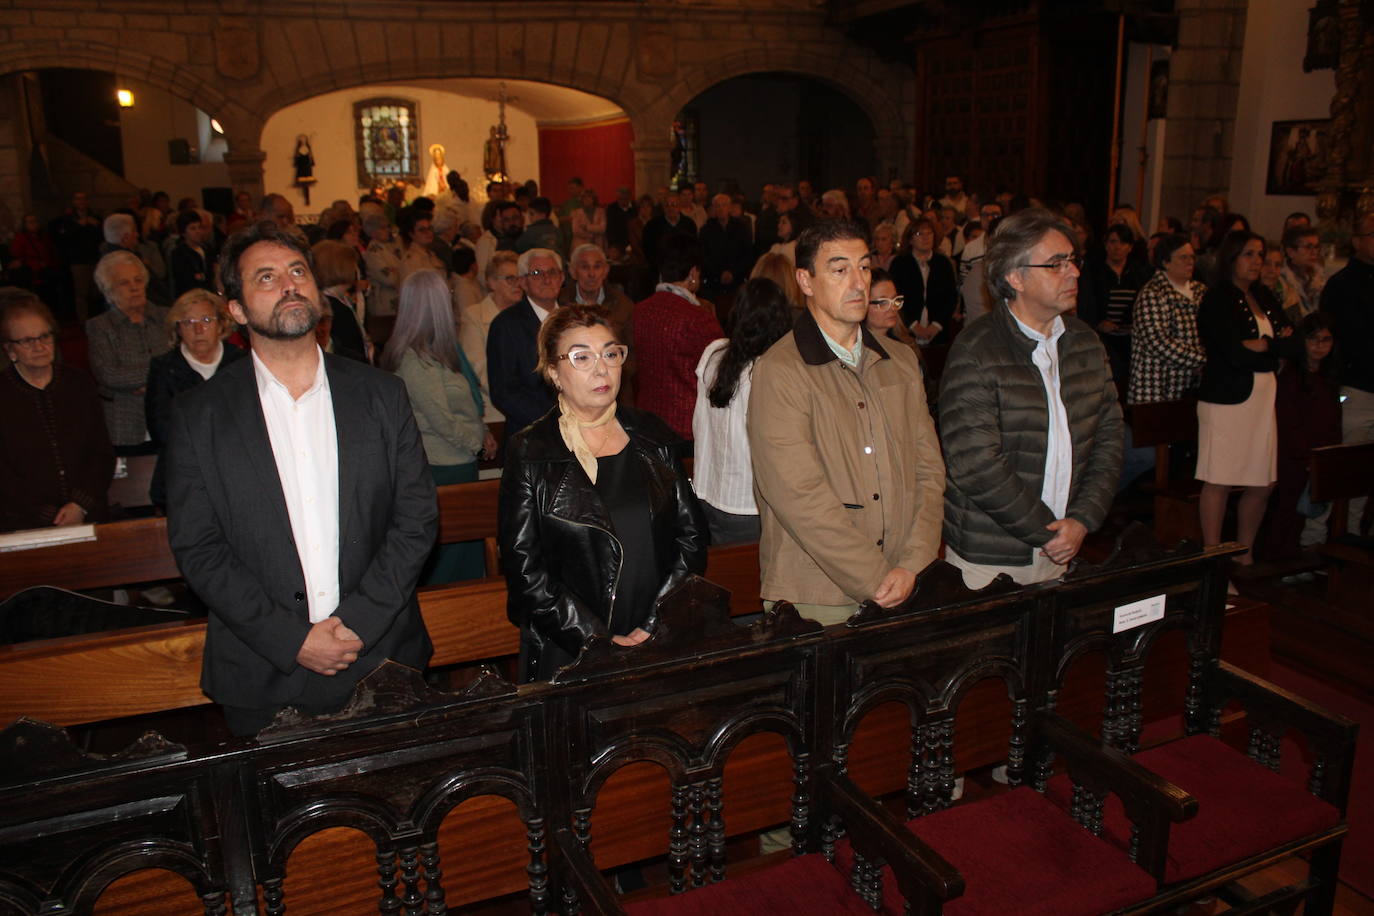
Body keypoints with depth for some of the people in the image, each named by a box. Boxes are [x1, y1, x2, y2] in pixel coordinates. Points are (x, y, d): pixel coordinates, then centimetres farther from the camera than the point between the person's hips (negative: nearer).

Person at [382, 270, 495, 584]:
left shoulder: (434, 350, 11)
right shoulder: (416, 359, -19)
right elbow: (443, 420, -18)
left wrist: (482, 433, 5)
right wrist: (480, 439, -4)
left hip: (456, 463, 10)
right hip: (445, 467, -9)